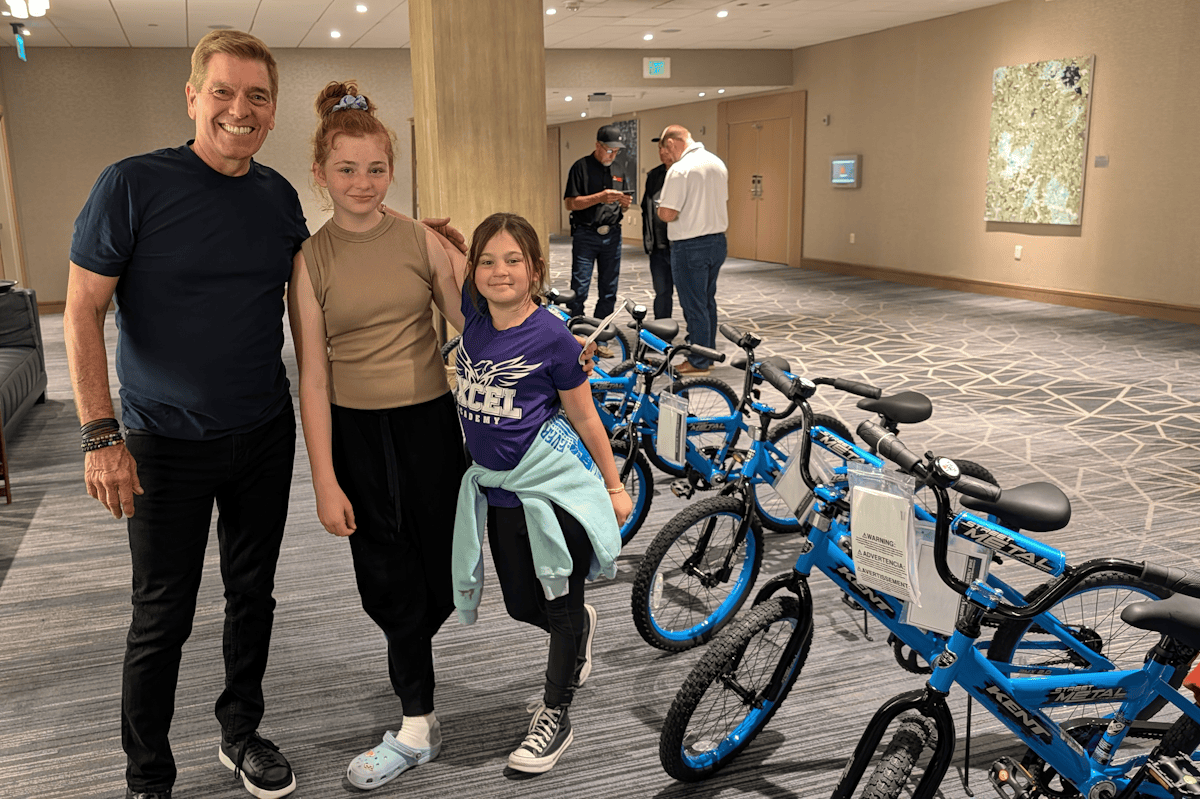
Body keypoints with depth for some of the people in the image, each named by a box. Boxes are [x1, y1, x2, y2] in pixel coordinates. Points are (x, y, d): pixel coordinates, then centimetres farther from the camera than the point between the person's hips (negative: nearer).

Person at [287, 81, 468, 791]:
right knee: (388, 584, 8)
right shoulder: (311, 259, -4)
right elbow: (314, 376, -5)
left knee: (441, 578, 8)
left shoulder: (422, 240, -4)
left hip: (428, 421, 0)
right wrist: (326, 480, -8)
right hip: (355, 432, 0)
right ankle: (418, 728, 28)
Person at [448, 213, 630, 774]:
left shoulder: (552, 338, -14)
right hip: (496, 488, 6)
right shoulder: (474, 315, -2)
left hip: (553, 485, -5)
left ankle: (555, 716, 27)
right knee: (522, 607, 17)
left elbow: (585, 419, -5)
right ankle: (580, 625, 51)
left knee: (561, 606, 8)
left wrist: (615, 486, 1)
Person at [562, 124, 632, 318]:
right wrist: (600, 197, -19)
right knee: (579, 289, -8)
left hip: (612, 235, 5)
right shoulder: (581, 167, -1)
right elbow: (569, 203, -8)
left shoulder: (619, 172, 15)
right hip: (585, 235, -5)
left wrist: (625, 203, -4)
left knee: (609, 290, 6)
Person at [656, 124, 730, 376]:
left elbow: (667, 214, -21)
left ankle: (698, 363, 9)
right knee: (708, 301, 19)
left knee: (694, 305, 1)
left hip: (690, 247, -8)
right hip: (718, 241, 8)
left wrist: (660, 210, 0)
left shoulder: (680, 169, -18)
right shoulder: (718, 163, 8)